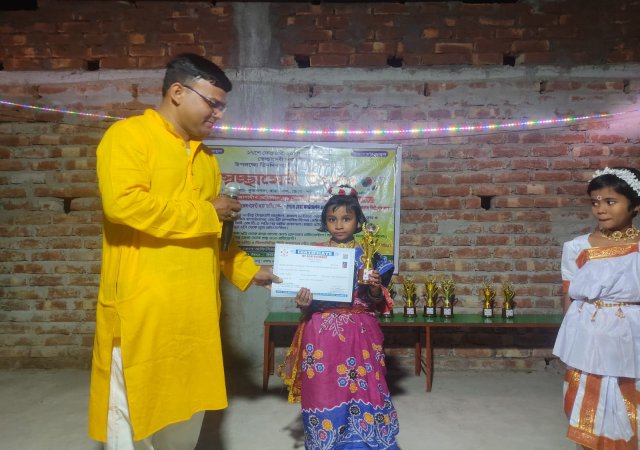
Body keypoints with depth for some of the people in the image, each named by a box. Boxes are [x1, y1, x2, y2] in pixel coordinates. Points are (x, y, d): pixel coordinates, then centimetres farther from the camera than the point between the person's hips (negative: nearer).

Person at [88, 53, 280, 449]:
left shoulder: (206, 158, 17)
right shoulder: (128, 136, -5)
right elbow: (123, 202, -23)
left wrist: (248, 270, 14)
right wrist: (204, 213, -14)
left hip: (195, 311, 7)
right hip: (142, 309, -7)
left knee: (185, 417, 18)